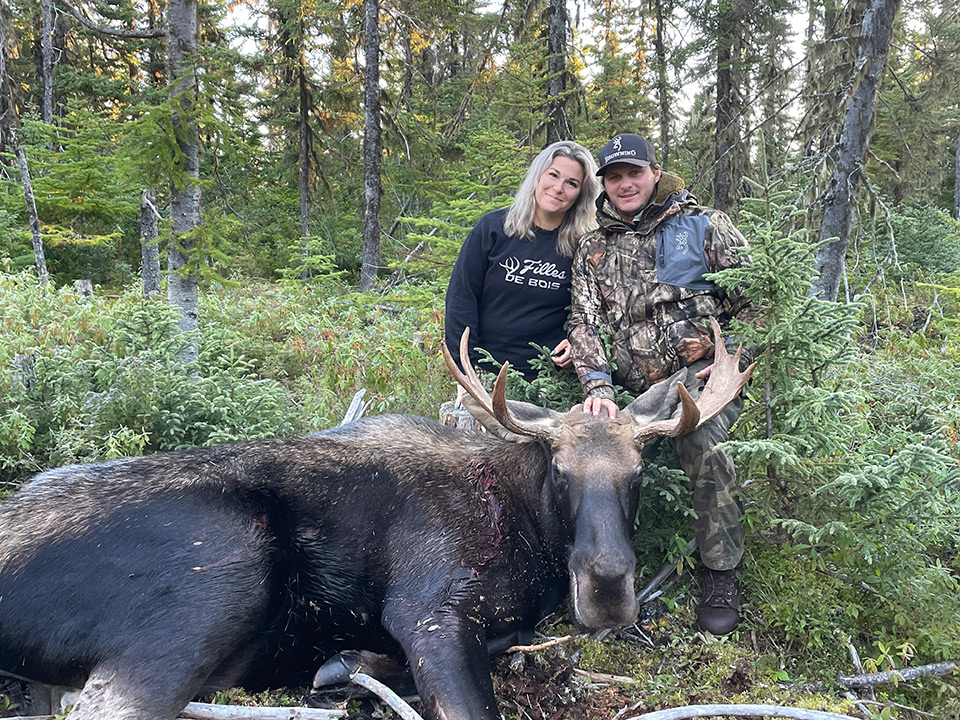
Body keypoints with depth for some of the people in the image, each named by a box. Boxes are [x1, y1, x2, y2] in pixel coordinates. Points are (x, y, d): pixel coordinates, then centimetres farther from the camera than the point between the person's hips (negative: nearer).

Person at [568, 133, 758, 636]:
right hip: (633, 389, 4)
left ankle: (721, 576, -15)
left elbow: (755, 299, 6)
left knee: (700, 444, -32)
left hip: (703, 375, -4)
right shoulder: (594, 248, 15)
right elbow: (585, 321, 5)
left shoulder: (705, 226, 6)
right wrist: (598, 386, -11)